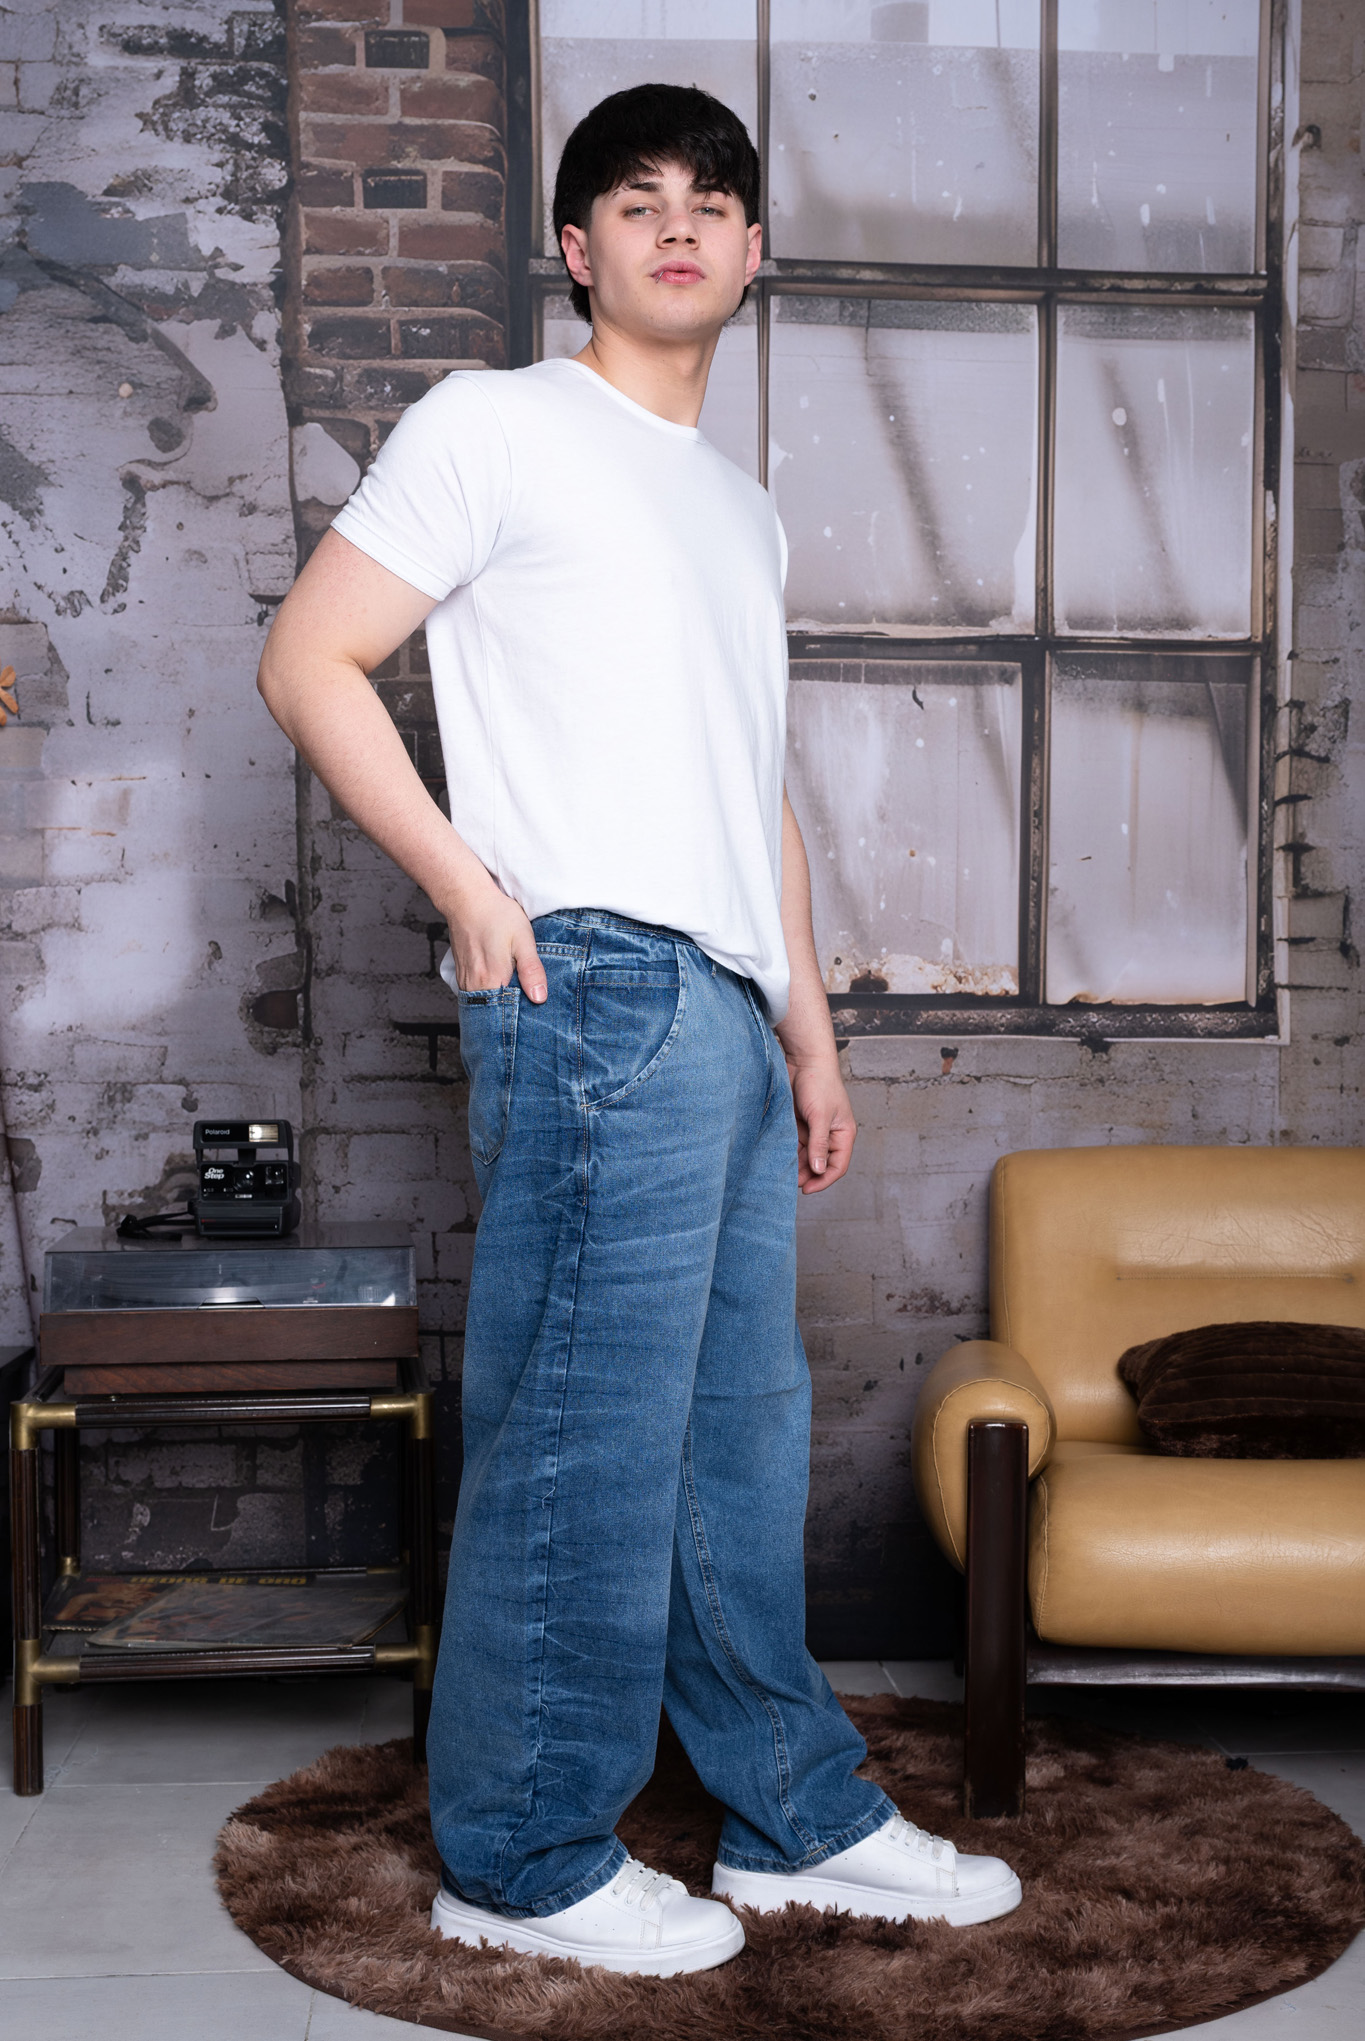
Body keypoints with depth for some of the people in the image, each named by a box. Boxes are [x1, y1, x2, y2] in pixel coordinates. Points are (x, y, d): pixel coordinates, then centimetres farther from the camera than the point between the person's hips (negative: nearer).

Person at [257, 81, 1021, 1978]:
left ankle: (797, 1815, 25)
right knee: (587, 1437, -4)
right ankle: (523, 1859, 11)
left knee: (742, 1432, 13)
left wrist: (811, 1025, 20)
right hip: (599, 984, -8)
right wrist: (473, 891, -11)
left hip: (732, 1015, 8)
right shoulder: (494, 423, 2)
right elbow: (309, 662, -4)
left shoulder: (747, 510, 24)